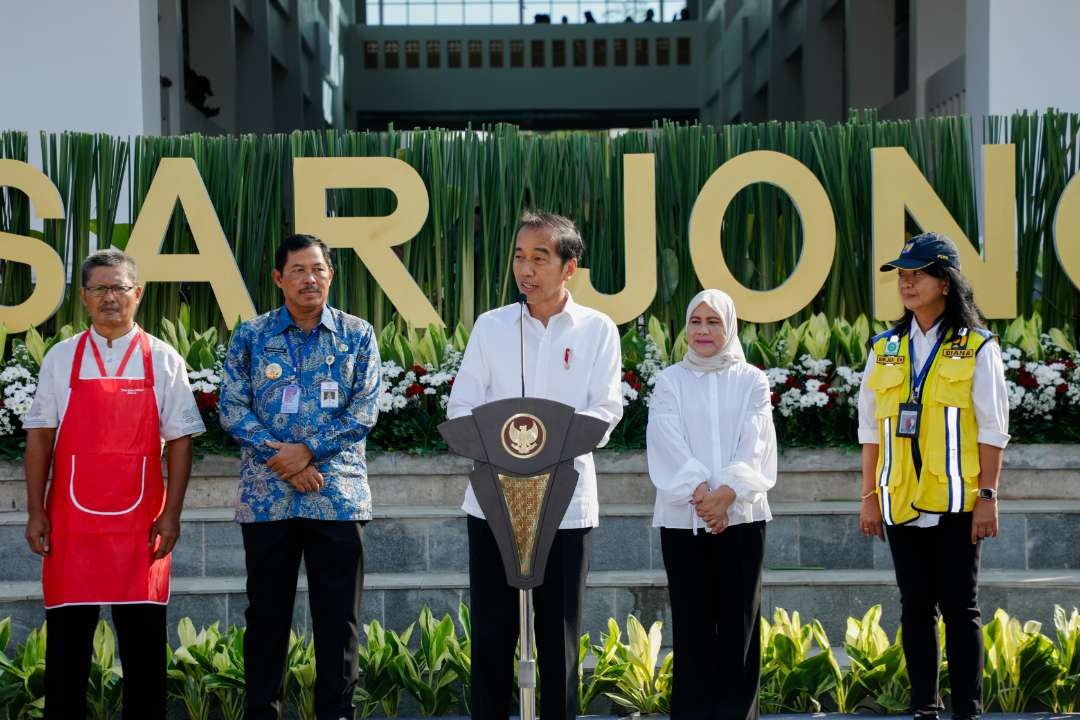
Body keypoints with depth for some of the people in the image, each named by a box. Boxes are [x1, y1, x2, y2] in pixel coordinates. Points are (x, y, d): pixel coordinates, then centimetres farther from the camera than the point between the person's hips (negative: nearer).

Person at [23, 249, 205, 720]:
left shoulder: (163, 361, 3)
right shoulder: (60, 359, 6)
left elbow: (179, 440, 2)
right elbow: (39, 437, 6)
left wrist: (171, 514, -4)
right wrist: (35, 512, 1)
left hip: (139, 523, -1)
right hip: (69, 522, 1)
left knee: (143, 639, 4)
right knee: (67, 638, 5)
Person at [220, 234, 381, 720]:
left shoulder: (357, 335, 6)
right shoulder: (251, 336, 6)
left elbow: (364, 410, -2)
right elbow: (232, 407, -1)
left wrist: (309, 450, -13)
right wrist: (284, 460, -12)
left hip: (338, 494, 0)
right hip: (266, 495, 0)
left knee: (338, 616, 4)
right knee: (266, 612, 7)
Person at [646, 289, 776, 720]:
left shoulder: (751, 380, 8)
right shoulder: (670, 381, 8)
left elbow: (754, 445, -2)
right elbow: (669, 444, -4)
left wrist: (727, 493, -17)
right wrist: (699, 492, -17)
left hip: (741, 516, 0)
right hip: (683, 518, 0)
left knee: (738, 620, 0)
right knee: (692, 622, 1)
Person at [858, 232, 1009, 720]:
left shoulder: (976, 349, -1)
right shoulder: (885, 349, 10)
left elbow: (992, 431, -3)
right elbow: (871, 429, 11)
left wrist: (988, 496, -8)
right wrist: (869, 496, 7)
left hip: (955, 501, -4)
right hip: (900, 501, 4)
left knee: (959, 606, 0)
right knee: (915, 606, 8)